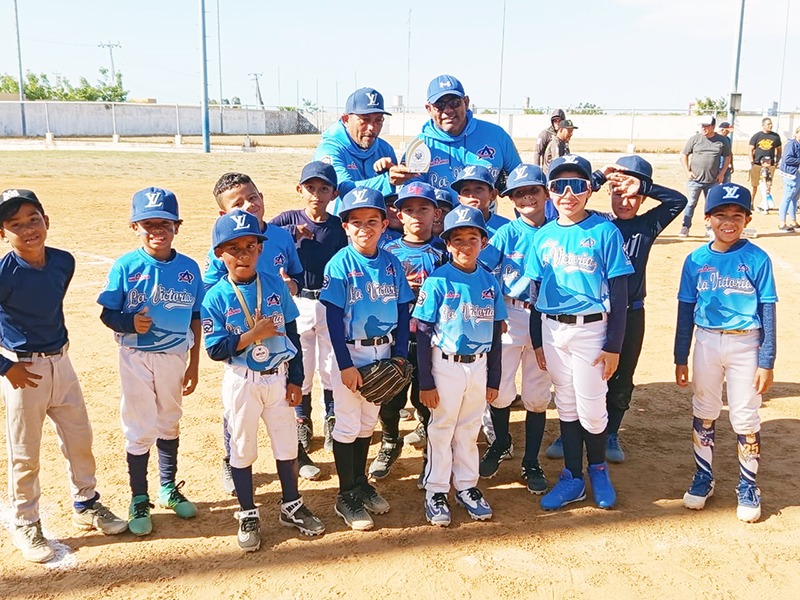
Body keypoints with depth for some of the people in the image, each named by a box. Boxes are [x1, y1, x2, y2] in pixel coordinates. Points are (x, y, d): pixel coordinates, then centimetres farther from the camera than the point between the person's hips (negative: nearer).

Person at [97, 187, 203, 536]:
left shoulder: (189, 268, -4)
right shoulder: (125, 267, -10)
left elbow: (196, 318, 2)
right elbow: (107, 314, -6)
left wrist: (194, 365, 3)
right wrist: (130, 323, -27)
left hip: (175, 356, 3)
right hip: (136, 358, -2)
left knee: (170, 424, 18)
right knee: (140, 429, 4)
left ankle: (168, 488, 37)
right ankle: (139, 500, 22)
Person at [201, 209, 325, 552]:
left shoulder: (275, 285, -3)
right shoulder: (216, 297, -10)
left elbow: (292, 333, 1)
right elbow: (215, 349, -13)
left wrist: (295, 379, 0)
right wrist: (251, 336, -25)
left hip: (278, 378, 3)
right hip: (241, 382, -2)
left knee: (287, 444, 14)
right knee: (242, 449, 10)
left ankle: (291, 507, 34)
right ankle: (248, 516, 28)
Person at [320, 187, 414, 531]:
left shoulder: (392, 264, 1)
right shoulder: (340, 265, -11)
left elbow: (403, 312, 5)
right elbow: (333, 318, -13)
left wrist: (399, 355, -2)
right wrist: (345, 364, -16)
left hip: (383, 352, 4)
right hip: (350, 352, -4)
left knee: (368, 422, 17)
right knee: (348, 424, 4)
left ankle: (361, 484, 34)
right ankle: (346, 497, 17)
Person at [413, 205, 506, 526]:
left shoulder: (490, 281, 2)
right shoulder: (438, 280, -10)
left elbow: (495, 334, 7)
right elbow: (423, 334, -9)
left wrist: (493, 379, 8)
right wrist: (426, 382, -12)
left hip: (479, 366, 4)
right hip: (446, 365, -4)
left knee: (469, 430, 16)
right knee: (441, 430, 7)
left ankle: (466, 487, 30)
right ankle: (436, 491, 20)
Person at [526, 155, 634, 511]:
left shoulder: (605, 232, -7)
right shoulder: (544, 236, 5)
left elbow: (618, 293, -7)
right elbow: (536, 291, 10)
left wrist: (613, 346, -10)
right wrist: (537, 342, 8)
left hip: (591, 329, -4)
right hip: (552, 330, 4)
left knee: (591, 409, 2)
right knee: (566, 405, 14)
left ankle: (598, 470, 29)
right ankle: (573, 478, 27)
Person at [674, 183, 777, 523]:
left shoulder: (757, 259, -8)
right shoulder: (696, 260, -1)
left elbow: (768, 312, -6)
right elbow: (686, 311, 4)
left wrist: (766, 362, -8)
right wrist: (680, 358, 5)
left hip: (745, 345, -2)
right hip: (706, 342, 3)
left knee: (745, 418, 5)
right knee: (704, 413, 14)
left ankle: (748, 486, 23)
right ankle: (703, 477, 31)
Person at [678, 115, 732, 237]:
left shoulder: (722, 140, 3)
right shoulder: (694, 139, 0)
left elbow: (727, 157, 12)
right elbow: (684, 155, 6)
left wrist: (722, 173, 2)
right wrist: (687, 171, -4)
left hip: (713, 181, 1)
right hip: (695, 180, -1)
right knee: (690, 203, -2)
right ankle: (685, 227, 5)